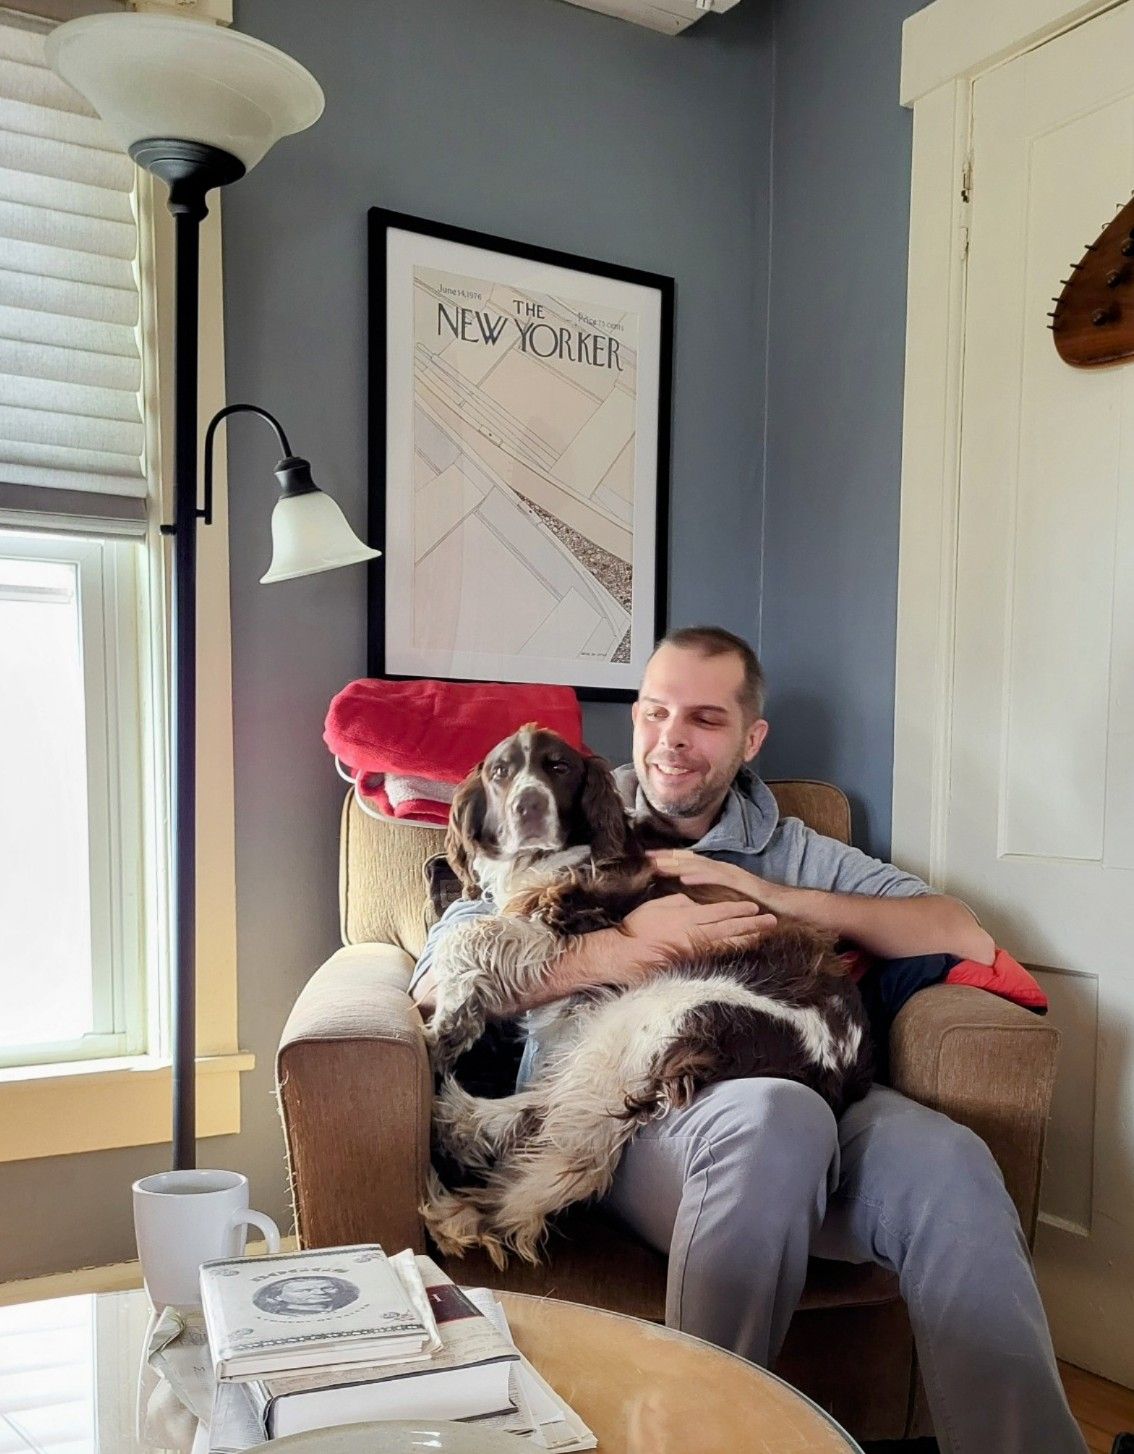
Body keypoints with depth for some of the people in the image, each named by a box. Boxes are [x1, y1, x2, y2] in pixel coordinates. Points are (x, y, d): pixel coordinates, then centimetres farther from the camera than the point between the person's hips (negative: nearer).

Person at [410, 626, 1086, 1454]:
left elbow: (967, 940, 10)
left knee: (947, 1161, -30)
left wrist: (775, 899, 0)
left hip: (801, 1098, 2)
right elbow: (438, 984, 2)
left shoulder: (795, 851, 23)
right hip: (620, 1105, -2)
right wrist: (625, 949, -10)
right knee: (775, 1116, -35)